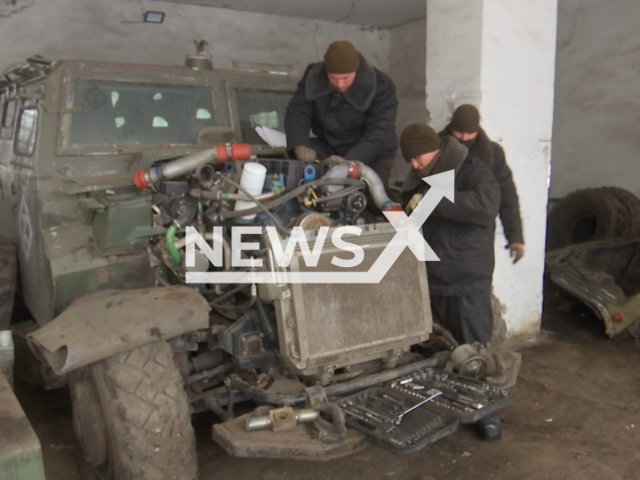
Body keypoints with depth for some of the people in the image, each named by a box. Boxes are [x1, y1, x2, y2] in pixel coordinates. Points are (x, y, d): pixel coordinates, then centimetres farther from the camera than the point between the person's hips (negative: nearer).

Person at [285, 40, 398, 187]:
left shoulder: (381, 87, -20)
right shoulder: (314, 77, -9)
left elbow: (379, 134, -28)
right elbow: (297, 111, -12)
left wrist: (349, 161, -44)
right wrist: (300, 145, -34)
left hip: (371, 154, -3)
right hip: (327, 146, 3)